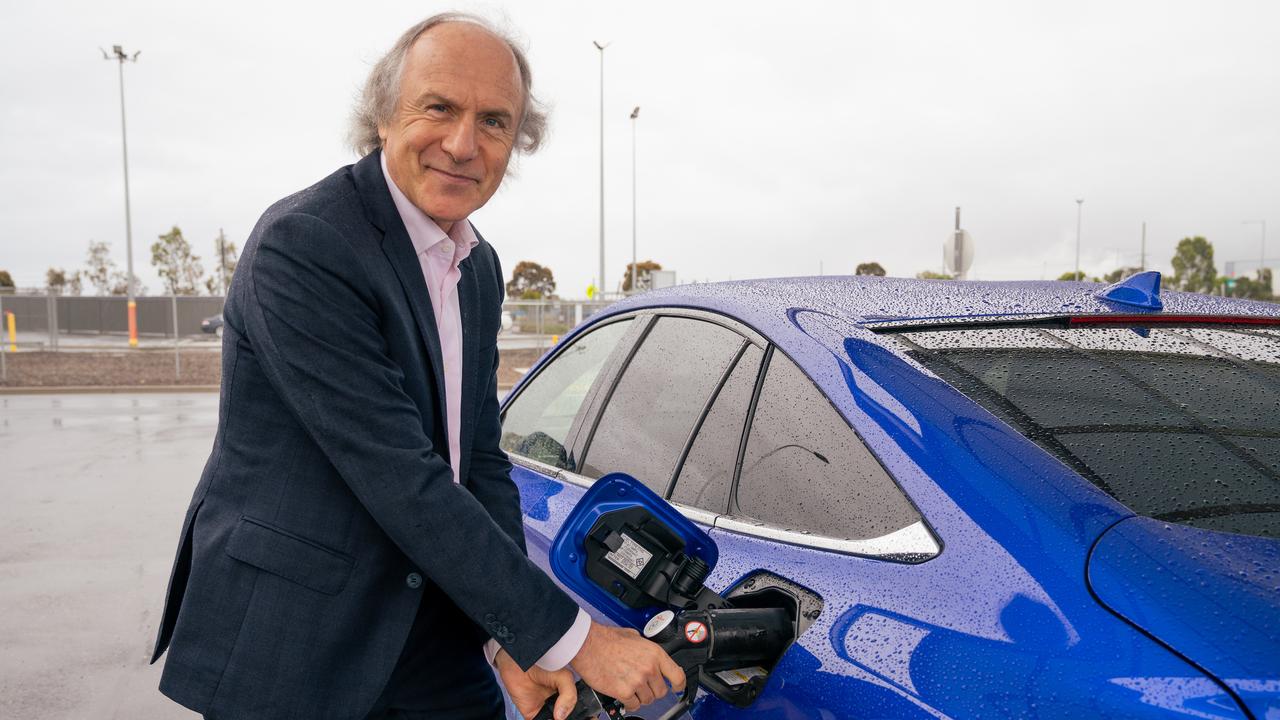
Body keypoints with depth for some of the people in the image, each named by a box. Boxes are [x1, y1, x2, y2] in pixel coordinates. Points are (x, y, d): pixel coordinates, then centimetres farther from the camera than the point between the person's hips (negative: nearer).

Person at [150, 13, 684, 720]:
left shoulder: (479, 268, 4)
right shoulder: (301, 244, -21)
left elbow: (480, 458, 3)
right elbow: (401, 481, -25)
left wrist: (509, 639, -7)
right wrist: (569, 638, -21)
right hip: (286, 657, -6)